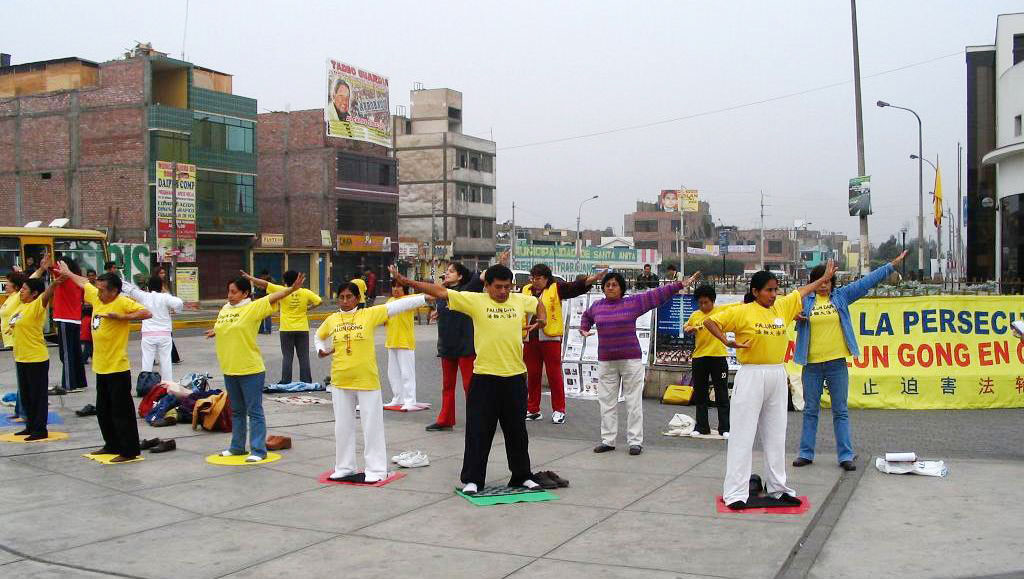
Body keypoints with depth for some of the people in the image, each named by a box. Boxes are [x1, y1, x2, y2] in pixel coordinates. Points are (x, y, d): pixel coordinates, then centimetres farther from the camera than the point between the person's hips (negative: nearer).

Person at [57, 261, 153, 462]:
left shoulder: (123, 302, -15)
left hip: (118, 369, -9)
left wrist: (121, 317, -27)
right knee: (103, 410, 17)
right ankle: (112, 445, 30)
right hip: (101, 368, 9)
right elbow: (84, 283, 27)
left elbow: (147, 313, -26)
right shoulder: (96, 297, 7)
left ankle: (129, 451, 3)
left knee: (122, 411, -4)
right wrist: (68, 273, 41)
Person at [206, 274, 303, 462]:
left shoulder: (253, 307, -9)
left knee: (254, 411, -2)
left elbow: (273, 297, -23)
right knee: (236, 411, 19)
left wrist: (292, 289, -34)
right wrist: (214, 332, 17)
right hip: (229, 370, 7)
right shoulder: (225, 309, 11)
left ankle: (258, 450, 4)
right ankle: (237, 447, 30)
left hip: (251, 370, -7)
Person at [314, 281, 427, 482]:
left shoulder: (369, 314, -5)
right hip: (340, 382, 4)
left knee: (372, 425, 2)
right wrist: (321, 350, 6)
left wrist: (425, 298, -15)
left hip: (367, 380, -4)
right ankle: (344, 468, 25)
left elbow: (396, 306, -11)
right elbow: (320, 335, 26)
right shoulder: (332, 320, 6)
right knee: (343, 426, 12)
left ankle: (375, 469, 11)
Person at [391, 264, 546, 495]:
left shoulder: (521, 300, 5)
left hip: (515, 376, 3)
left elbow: (538, 303, 27)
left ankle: (522, 476, 27)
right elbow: (440, 292, -10)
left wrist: (541, 318, 5)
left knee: (517, 430, 14)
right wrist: (406, 281, -16)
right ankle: (472, 479, 12)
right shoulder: (474, 300, -6)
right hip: (485, 377, -3)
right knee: (478, 431, 2)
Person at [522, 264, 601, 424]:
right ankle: (532, 409, 21)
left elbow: (574, 287, -13)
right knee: (532, 375, 10)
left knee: (554, 374, 0)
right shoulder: (525, 290, 12)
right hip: (529, 340, 4)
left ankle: (559, 410, 9)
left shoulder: (556, 288, -1)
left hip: (551, 338, -4)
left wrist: (589, 280, -27)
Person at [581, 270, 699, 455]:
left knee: (634, 402, -1)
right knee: (607, 402, 5)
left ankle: (635, 441, 4)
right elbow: (586, 316, 32)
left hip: (631, 360, -3)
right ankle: (608, 440, 13)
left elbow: (657, 294, 0)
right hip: (606, 362, 3)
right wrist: (584, 329, 16)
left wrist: (679, 285, -2)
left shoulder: (633, 302, 0)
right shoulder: (597, 306, 10)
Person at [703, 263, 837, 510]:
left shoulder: (782, 307, 8)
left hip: (777, 376, 6)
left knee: (776, 434, 13)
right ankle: (735, 492, -1)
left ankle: (777, 487, 24)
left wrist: (826, 276, 30)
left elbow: (803, 292, 23)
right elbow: (710, 321, -5)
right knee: (743, 433, -4)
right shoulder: (742, 312, -7)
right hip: (751, 376, -6)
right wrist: (727, 342, -15)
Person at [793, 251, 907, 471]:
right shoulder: (805, 300, 4)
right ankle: (806, 453, 16)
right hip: (811, 364, 0)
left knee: (841, 412, 5)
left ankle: (846, 455, 9)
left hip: (836, 363, 0)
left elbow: (867, 282, 5)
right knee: (810, 410, 8)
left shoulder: (841, 296, 5)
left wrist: (892, 265, 2)